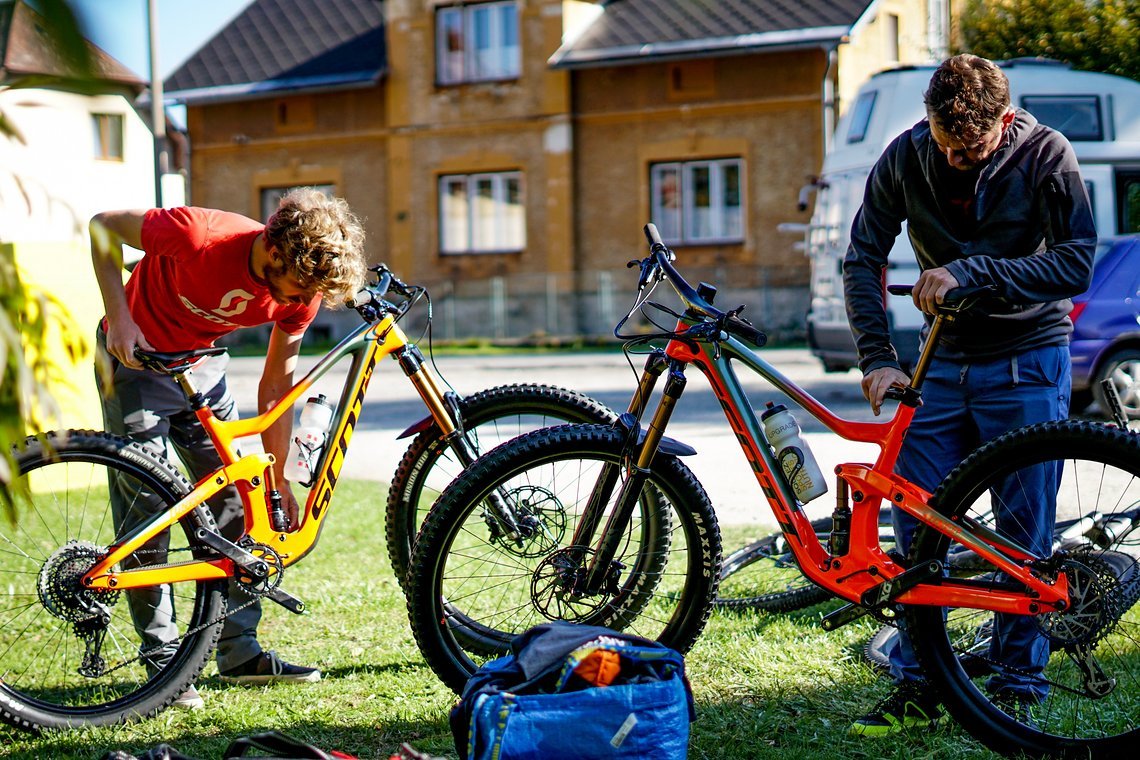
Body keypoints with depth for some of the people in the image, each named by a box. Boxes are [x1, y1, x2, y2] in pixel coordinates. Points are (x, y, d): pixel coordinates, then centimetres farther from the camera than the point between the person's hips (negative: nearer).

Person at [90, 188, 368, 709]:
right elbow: (104, 226, -18)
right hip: (135, 357, -5)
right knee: (145, 511, -7)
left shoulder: (303, 292, -18)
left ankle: (240, 651, 11)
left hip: (202, 366, 5)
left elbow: (276, 387, -5)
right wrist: (119, 317, -25)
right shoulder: (201, 236, -34)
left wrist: (278, 480, -2)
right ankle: (162, 661, 2)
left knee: (234, 504, 1)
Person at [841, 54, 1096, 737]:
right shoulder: (907, 156, -7)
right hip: (943, 359, 3)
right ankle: (919, 687, 9)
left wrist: (969, 270, -27)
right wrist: (878, 358, -14)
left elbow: (1076, 264, -19)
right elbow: (864, 257, -3)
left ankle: (1019, 685, 12)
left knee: (1024, 531, -2)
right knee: (914, 520, 0)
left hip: (1027, 362, -3)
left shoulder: (1046, 155, -13)